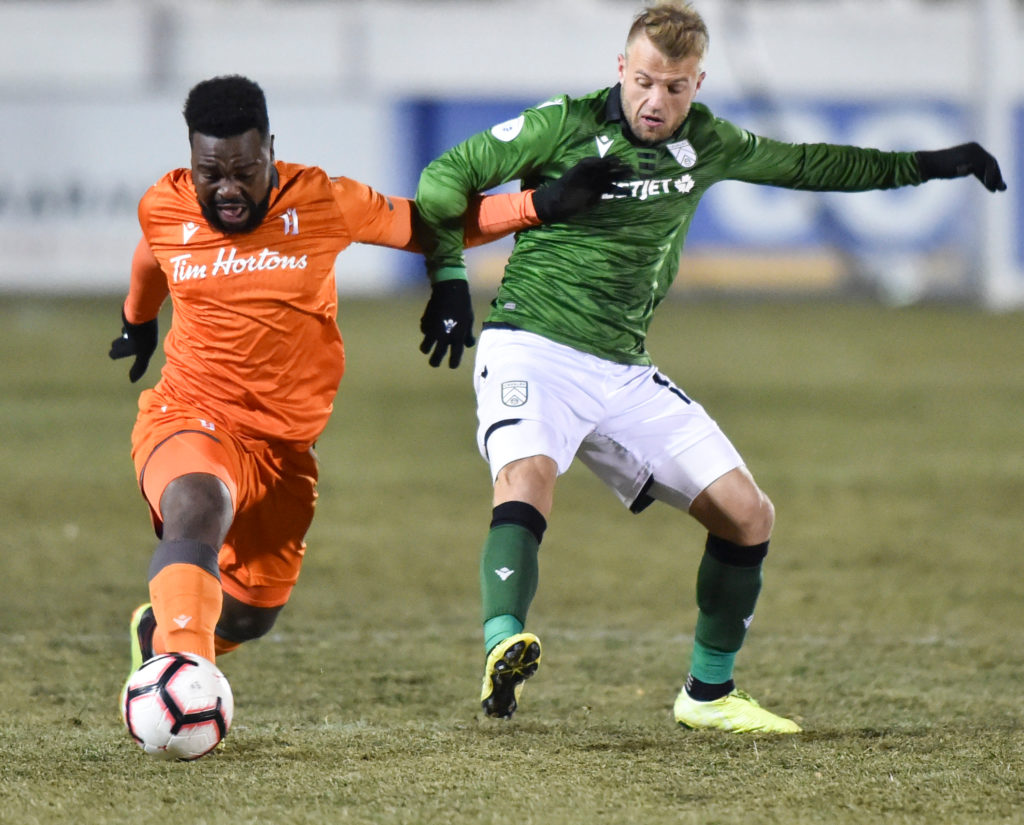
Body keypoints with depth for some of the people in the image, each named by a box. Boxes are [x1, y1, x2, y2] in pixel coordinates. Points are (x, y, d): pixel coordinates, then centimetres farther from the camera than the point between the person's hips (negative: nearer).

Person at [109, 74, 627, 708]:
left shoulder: (322, 203, -7)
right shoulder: (163, 209, -4)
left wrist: (544, 205, -8)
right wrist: (137, 320, 41)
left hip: (284, 443, 2)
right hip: (187, 418, -2)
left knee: (250, 618, 12)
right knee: (198, 507, -37)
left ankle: (159, 633, 44)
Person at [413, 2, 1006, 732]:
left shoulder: (704, 145, 7)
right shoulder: (566, 126, -8)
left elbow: (803, 166, 23)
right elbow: (447, 177, -2)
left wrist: (922, 166, 25)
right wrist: (448, 276, -12)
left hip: (624, 371, 6)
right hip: (532, 350, -6)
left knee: (747, 514, 2)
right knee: (527, 477, -36)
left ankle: (707, 693, 17)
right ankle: (503, 652, -54)